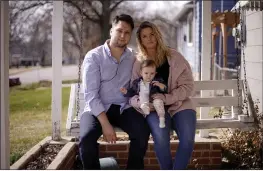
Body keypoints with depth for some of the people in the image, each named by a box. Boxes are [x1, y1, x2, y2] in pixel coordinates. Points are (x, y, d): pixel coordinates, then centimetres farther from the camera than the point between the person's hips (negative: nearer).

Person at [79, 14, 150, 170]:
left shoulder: (133, 58, 6)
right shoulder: (94, 57, -7)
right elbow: (91, 95, -14)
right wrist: (105, 123, -24)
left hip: (123, 108, 3)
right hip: (97, 108, -3)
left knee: (143, 131, -26)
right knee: (87, 137, -32)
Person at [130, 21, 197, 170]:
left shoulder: (174, 57, 2)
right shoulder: (138, 63, 6)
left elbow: (188, 86, -3)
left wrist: (166, 98, -19)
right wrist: (141, 103, -20)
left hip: (179, 104, 0)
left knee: (188, 138, -30)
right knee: (161, 137, -33)